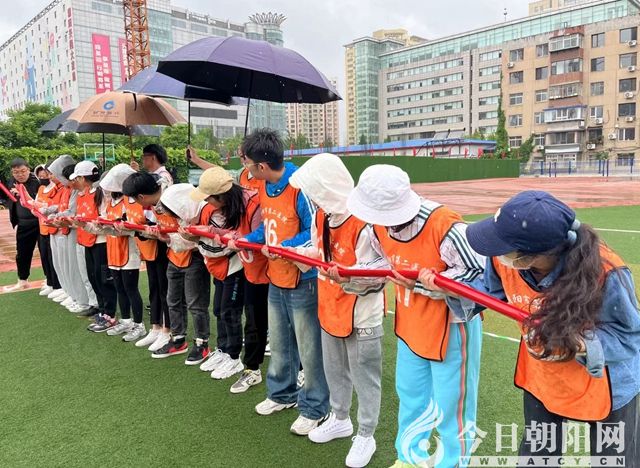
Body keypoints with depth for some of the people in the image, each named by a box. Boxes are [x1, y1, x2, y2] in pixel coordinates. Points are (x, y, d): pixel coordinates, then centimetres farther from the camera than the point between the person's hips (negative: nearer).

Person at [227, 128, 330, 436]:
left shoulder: (300, 187, -24)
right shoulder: (264, 187, 4)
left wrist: (283, 247, -29)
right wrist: (244, 240, 2)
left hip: (303, 282, -9)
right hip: (275, 280, 9)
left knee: (309, 348, 6)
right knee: (279, 343, 23)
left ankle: (314, 408, 25)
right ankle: (282, 393, 44)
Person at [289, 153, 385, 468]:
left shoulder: (364, 225, -28)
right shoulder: (321, 216, -2)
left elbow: (374, 277, -23)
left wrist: (347, 279, -39)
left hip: (361, 316, -8)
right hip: (330, 310, 8)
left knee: (364, 377, 11)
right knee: (334, 370, 25)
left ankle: (366, 436, 32)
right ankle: (340, 419, 49)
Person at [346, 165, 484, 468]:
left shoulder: (444, 226, -32)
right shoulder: (380, 225, -10)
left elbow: (480, 271, -25)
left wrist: (422, 285, -27)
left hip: (451, 325, -7)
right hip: (410, 323, 7)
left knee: (450, 404, 11)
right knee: (409, 394, 24)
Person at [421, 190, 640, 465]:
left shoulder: (605, 273, -38)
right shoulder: (502, 259, -27)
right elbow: (491, 290, -3)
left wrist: (581, 345, -39)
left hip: (606, 387, -3)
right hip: (540, 379, 4)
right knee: (535, 455, 24)